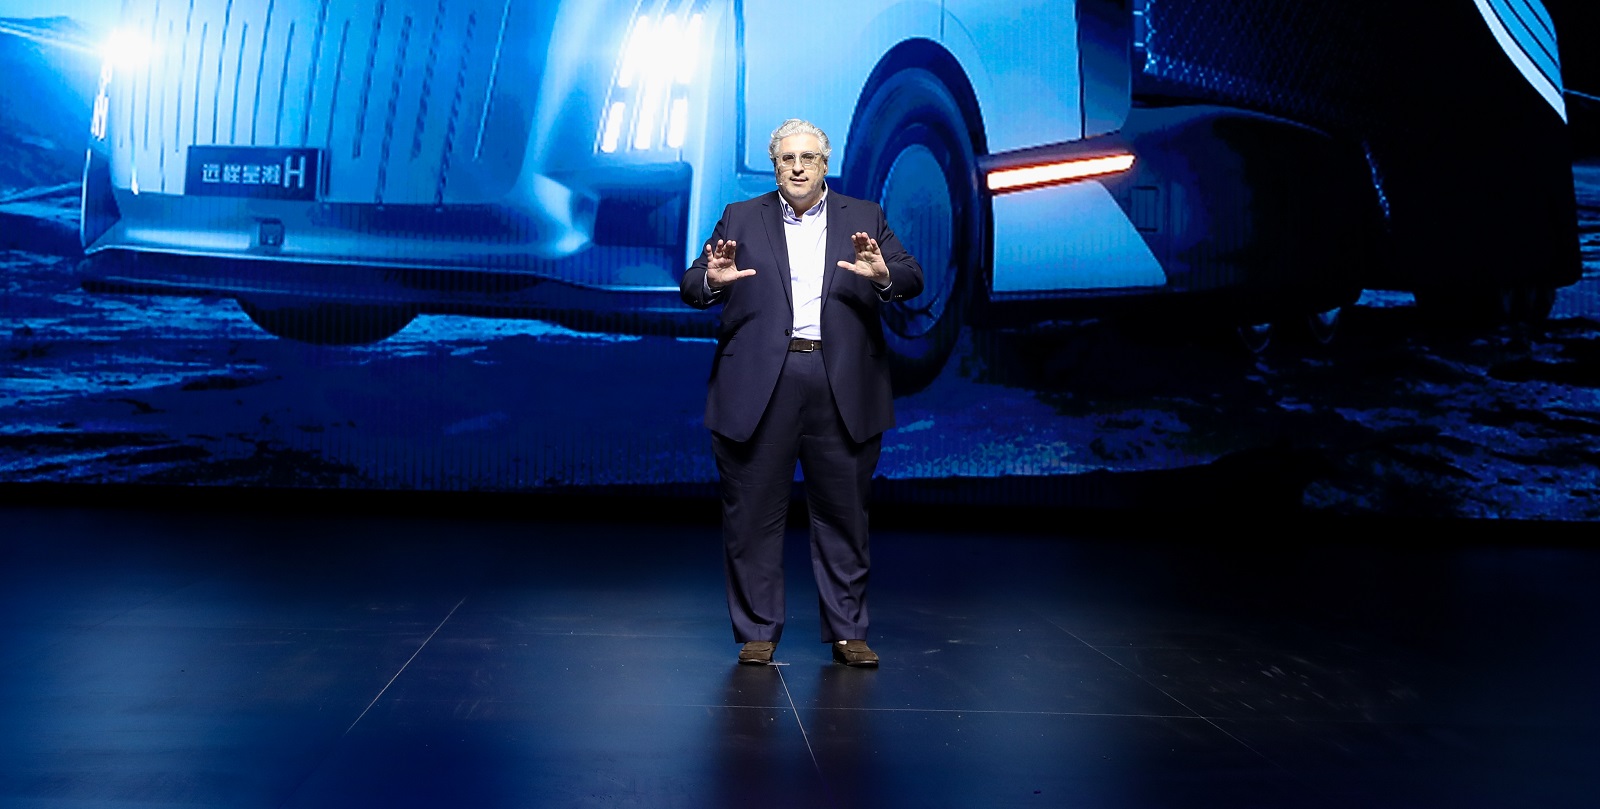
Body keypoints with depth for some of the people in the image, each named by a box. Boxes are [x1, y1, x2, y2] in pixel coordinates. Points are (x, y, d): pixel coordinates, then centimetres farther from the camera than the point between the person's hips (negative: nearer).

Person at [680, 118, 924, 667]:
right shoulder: (740, 219, 11)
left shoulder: (865, 219, 12)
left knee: (843, 514, 7)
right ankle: (758, 632, 16)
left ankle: (847, 632, 18)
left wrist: (883, 275, -21)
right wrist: (712, 279, -19)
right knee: (754, 514, 4)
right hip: (759, 388, 0)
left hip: (843, 389, 1)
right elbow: (690, 289, 4)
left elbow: (912, 280, 1)